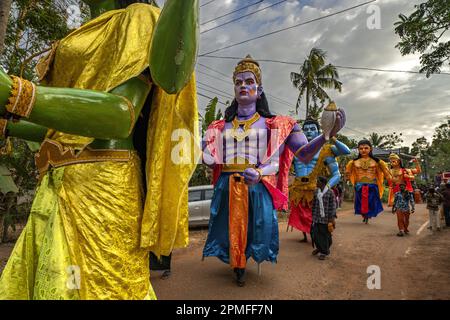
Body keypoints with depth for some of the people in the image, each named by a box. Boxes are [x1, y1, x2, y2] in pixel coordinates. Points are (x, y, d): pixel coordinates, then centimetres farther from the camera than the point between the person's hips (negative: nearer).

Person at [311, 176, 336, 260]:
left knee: (325, 235, 4)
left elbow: (333, 206, -8)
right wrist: (313, 215, 13)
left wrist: (332, 218, -10)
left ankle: (324, 252, 19)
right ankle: (319, 248, 32)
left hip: (325, 218, -5)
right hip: (317, 217, 5)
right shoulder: (316, 192, 7)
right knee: (315, 233, 7)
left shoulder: (330, 192, -9)